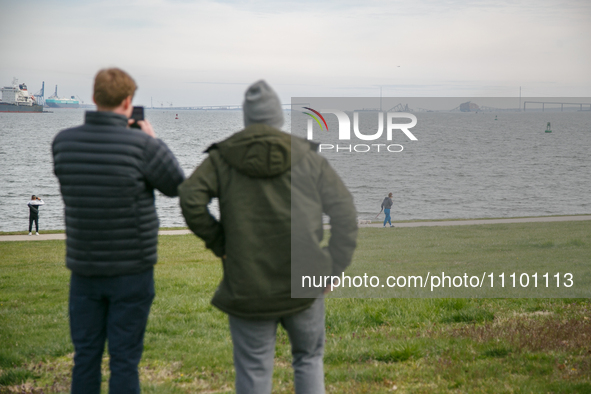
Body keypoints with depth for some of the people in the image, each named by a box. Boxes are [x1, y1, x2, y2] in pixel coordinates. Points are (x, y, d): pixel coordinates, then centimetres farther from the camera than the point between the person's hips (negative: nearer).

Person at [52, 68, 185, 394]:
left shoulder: (63, 142, -4)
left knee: (85, 355, 13)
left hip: (83, 269, 4)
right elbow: (178, 186, -2)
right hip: (131, 270, -3)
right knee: (124, 358, 4)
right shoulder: (143, 146, -16)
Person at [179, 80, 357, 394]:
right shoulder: (307, 158, 5)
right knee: (309, 359, 20)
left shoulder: (223, 158, 2)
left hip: (248, 287, -1)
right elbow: (344, 212, 0)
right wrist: (334, 269, 3)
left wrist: (217, 243, 1)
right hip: (303, 282, 1)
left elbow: (190, 198, -13)